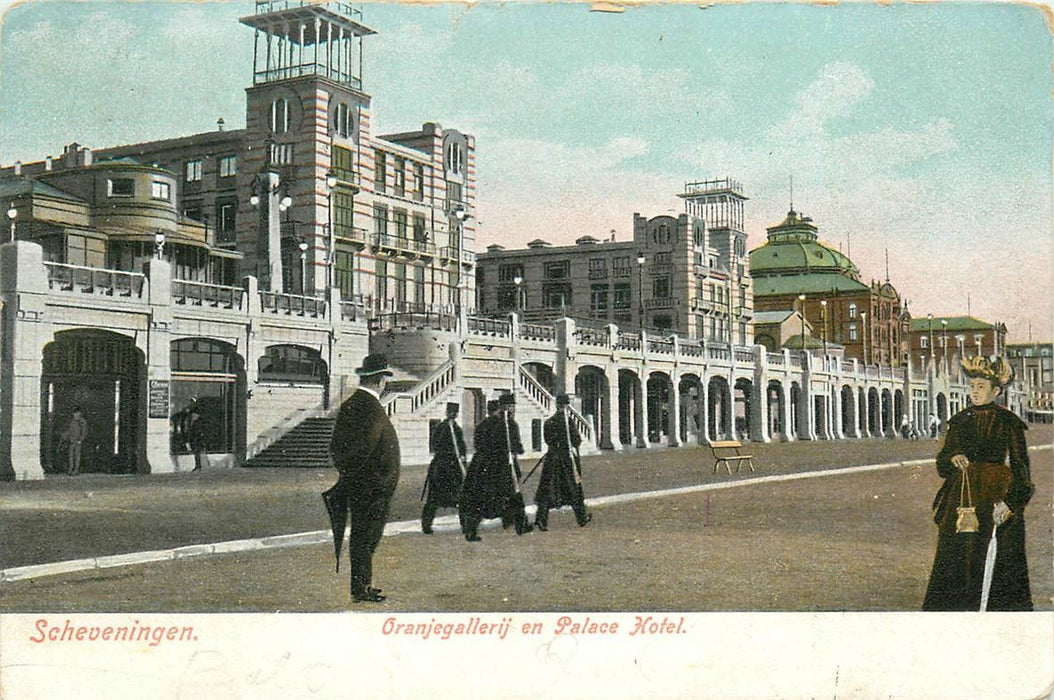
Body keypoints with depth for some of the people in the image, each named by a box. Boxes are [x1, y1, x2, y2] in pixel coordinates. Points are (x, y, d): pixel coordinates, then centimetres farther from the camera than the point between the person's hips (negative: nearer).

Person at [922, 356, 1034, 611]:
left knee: (995, 564, -3)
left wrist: (1009, 502, -18)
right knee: (954, 558, 4)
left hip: (994, 498, -4)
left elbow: (1019, 468, -7)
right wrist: (953, 460, -12)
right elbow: (942, 463, 11)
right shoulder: (960, 421, 10)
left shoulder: (1008, 422, -3)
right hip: (961, 497, 4)